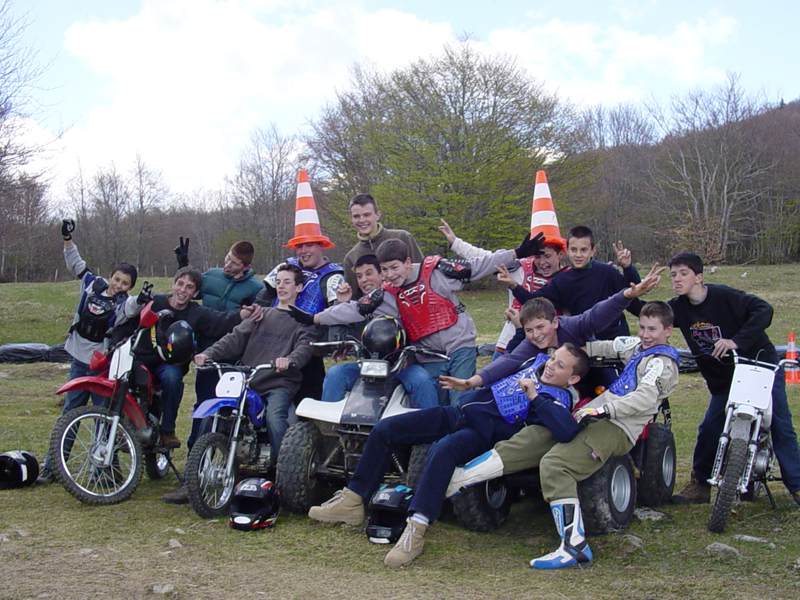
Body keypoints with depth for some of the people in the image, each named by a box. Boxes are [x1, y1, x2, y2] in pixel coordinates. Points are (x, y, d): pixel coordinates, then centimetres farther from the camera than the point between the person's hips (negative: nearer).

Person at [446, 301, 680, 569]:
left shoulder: (662, 362, -2)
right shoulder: (637, 346, 24)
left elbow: (645, 398, -16)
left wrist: (603, 409, -22)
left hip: (617, 427, -8)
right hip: (594, 417, 8)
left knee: (554, 464, -29)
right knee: (522, 444, -6)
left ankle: (574, 546, -34)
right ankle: (450, 482, -12)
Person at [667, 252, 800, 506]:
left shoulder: (724, 296, -20)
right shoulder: (678, 307, -3)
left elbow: (763, 310, -28)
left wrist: (736, 341, -36)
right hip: (722, 377, 5)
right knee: (709, 428, -2)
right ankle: (700, 484, 12)